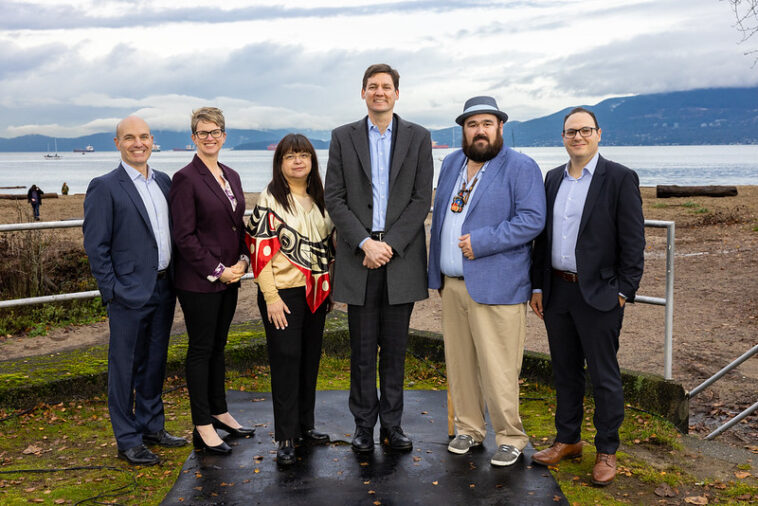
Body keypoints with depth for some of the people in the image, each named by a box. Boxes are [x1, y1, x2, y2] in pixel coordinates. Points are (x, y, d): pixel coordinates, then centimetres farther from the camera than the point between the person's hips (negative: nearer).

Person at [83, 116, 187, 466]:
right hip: (130, 293, -6)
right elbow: (95, 246, -10)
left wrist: (173, 280, 9)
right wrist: (112, 290, -13)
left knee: (155, 362, 17)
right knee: (125, 367, 4)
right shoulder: (104, 187, -8)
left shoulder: (164, 182, 11)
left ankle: (152, 427, 31)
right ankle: (128, 441, 16)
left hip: (163, 289, 6)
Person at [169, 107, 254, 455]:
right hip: (198, 281, -7)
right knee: (201, 349, 2)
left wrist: (242, 260, 0)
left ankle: (219, 412, 28)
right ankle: (203, 427, 11)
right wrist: (216, 270, -15)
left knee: (217, 345, 16)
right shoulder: (185, 178, -10)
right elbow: (184, 236, -14)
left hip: (229, 277, 7)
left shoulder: (231, 176, 12)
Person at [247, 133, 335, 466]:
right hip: (284, 293, -6)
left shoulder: (320, 199, 11)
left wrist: (331, 288, 12)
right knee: (286, 361, -2)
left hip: (316, 293, 6)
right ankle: (285, 438, 6)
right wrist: (271, 297, -16)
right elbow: (260, 250, -11)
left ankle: (305, 425, 26)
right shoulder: (270, 200, -7)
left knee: (310, 360, 12)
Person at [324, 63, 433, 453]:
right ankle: (364, 425, 18)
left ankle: (392, 425, 19)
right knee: (362, 350, 6)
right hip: (359, 259, 0)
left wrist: (390, 245, -10)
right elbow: (334, 198, 1)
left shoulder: (418, 137, 6)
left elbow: (421, 200, 0)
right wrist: (365, 242, -11)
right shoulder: (343, 138, 7)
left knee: (395, 349, 8)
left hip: (401, 258, 0)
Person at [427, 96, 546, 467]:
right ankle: (469, 428, 28)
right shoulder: (451, 164, 15)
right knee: (459, 364, 13)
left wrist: (480, 242, -19)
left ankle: (510, 437, 15)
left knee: (498, 369, -3)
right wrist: (437, 273, 17)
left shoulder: (522, 168, -5)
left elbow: (532, 220, -14)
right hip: (452, 285, 6)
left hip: (496, 287, -6)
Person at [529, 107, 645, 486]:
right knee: (565, 372, 15)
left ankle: (606, 452, 17)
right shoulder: (553, 179, 11)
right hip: (557, 292, 5)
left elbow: (633, 241, -7)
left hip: (598, 294, -5)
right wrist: (537, 286, 11)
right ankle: (567, 440, 29)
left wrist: (624, 291, -11)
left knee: (604, 377, 4)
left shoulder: (620, 179, -5)